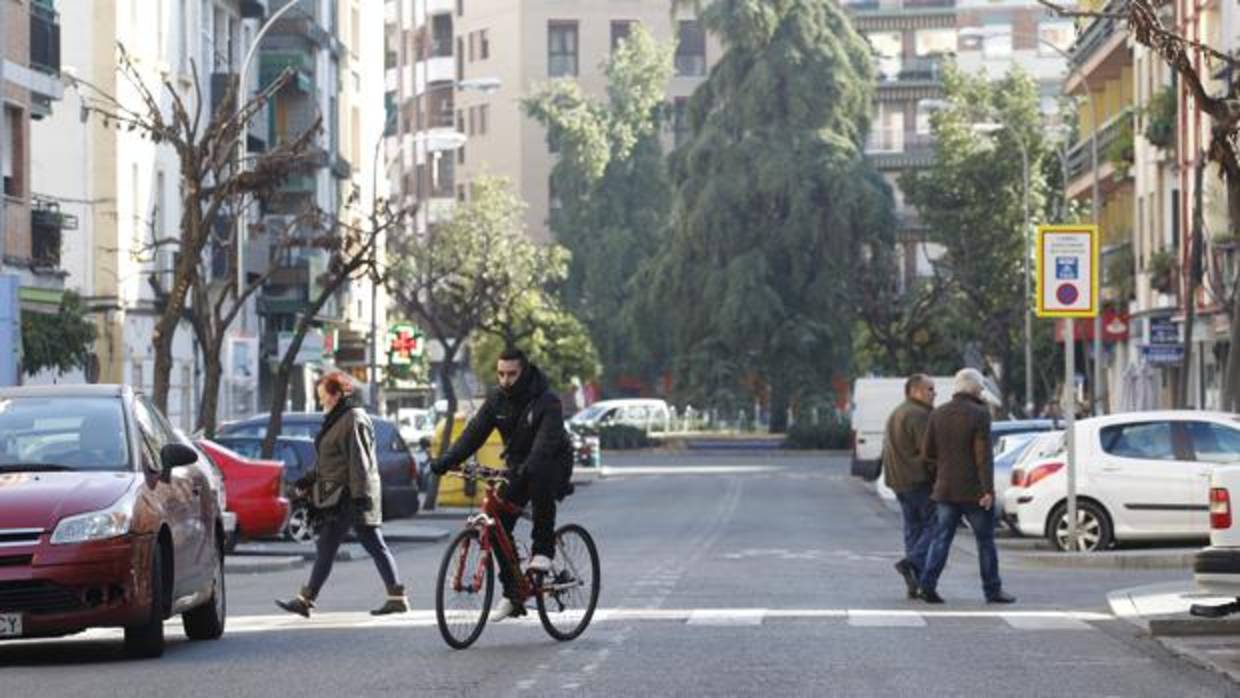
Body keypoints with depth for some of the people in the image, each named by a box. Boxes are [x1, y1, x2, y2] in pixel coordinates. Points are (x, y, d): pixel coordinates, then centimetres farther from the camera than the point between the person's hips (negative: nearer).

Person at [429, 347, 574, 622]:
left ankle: (543, 550, -24)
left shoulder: (547, 402, -21)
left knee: (540, 481, -40)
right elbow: (475, 431, -9)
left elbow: (546, 442, -36)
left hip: (551, 465, -6)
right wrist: (447, 460, -23)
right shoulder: (498, 399, -3)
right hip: (518, 467, 6)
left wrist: (528, 468, -54)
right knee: (499, 524, -9)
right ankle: (512, 594, 0)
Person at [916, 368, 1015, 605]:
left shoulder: (938, 414, 6)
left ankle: (928, 584, -7)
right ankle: (992, 590, 10)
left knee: (941, 538, 6)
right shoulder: (979, 414, -11)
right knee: (985, 541, 6)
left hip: (945, 489, 4)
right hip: (974, 491, -4)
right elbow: (983, 455, -16)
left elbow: (927, 452, 7)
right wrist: (988, 489, -17)